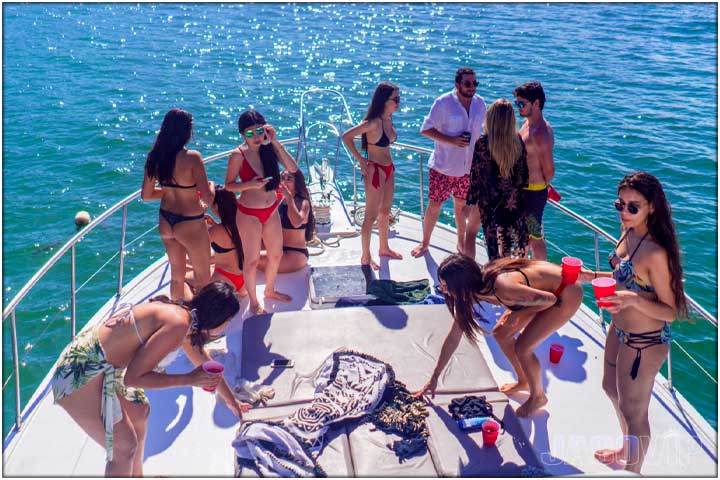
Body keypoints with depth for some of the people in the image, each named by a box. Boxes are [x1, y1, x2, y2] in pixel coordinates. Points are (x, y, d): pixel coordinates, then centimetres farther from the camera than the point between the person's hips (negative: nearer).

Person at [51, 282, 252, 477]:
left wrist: (231, 401, 34)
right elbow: (133, 377, -23)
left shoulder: (183, 314, 7)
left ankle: (136, 475, 47)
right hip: (80, 374, -10)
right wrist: (189, 379, -17)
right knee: (125, 446, 0)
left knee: (139, 411, 27)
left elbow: (207, 365, 22)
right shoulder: (178, 324, -23)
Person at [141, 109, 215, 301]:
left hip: (166, 221, 6)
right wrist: (211, 186, -2)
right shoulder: (192, 157, -23)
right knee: (203, 279, 14)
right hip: (191, 225, -6)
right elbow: (208, 198, -24)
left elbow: (146, 195, 3)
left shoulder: (155, 157, -4)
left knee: (177, 275, 24)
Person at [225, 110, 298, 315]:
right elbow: (229, 185, -10)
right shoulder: (238, 155, -18)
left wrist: (275, 142, -22)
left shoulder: (270, 147, -7)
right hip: (249, 214, -5)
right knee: (252, 260, 8)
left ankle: (270, 290, 46)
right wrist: (249, 184, -28)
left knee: (276, 254, 20)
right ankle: (253, 302, 30)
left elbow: (293, 168, -16)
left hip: (271, 210, 5)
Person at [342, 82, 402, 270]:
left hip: (388, 168, 8)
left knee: (385, 211, 21)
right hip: (375, 170, -8)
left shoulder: (388, 118, 2)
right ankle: (365, 257, 16)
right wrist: (361, 161, -20)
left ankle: (384, 248, 38)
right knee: (371, 215, 3)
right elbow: (346, 136, -26)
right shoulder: (373, 122, -23)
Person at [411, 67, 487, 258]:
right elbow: (426, 129, -13)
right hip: (443, 166, -4)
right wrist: (451, 140, -23)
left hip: (468, 166, 4)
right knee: (434, 205, 3)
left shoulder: (480, 103, 1)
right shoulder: (443, 103, -14)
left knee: (461, 205, 17)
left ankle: (461, 242, 35)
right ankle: (425, 243, 22)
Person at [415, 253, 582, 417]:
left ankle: (538, 396, 16)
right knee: (501, 333, 7)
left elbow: (550, 299, -23)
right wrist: (435, 377, 2)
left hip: (567, 294, -7)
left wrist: (519, 314, -13)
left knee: (522, 348, -11)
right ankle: (523, 381, 31)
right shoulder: (473, 287, -12)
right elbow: (453, 337, -2)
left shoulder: (502, 288, -37)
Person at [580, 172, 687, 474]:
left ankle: (633, 469, 41)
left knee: (633, 412, 13)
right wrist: (590, 276, 0)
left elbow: (672, 312, -23)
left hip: (644, 345, -9)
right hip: (619, 331, 9)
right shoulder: (628, 234, -4)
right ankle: (627, 449, 57)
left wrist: (633, 299, -38)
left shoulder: (655, 253, -30)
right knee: (611, 389, 30)